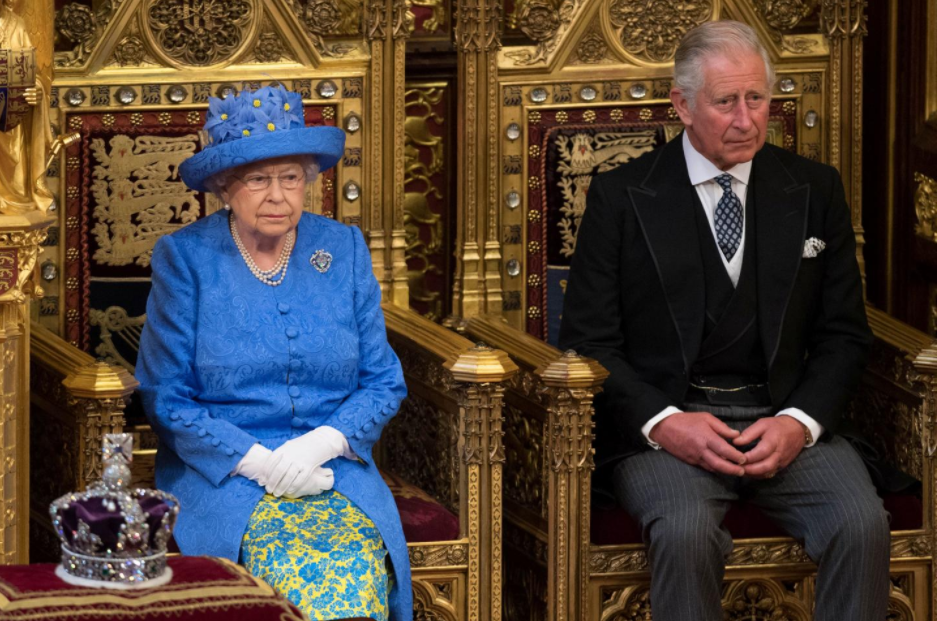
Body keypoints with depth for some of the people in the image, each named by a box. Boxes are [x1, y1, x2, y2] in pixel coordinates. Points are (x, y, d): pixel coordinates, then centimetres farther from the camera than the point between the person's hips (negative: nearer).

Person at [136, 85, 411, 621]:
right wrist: (256, 461, -12)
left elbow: (384, 382, 10)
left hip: (333, 469, 2)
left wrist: (322, 443, -9)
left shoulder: (345, 249, 9)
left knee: (357, 567, -31)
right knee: (290, 571, -33)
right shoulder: (185, 258, 2)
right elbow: (166, 398, -1)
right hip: (223, 475, -2)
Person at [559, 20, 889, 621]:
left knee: (862, 522, -27)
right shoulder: (621, 196, 5)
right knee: (687, 531, -34)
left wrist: (800, 422, -8)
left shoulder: (814, 190, 11)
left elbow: (844, 334, 11)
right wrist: (663, 423, -14)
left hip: (785, 420, 2)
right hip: (663, 422, -2)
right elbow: (588, 339, 2)